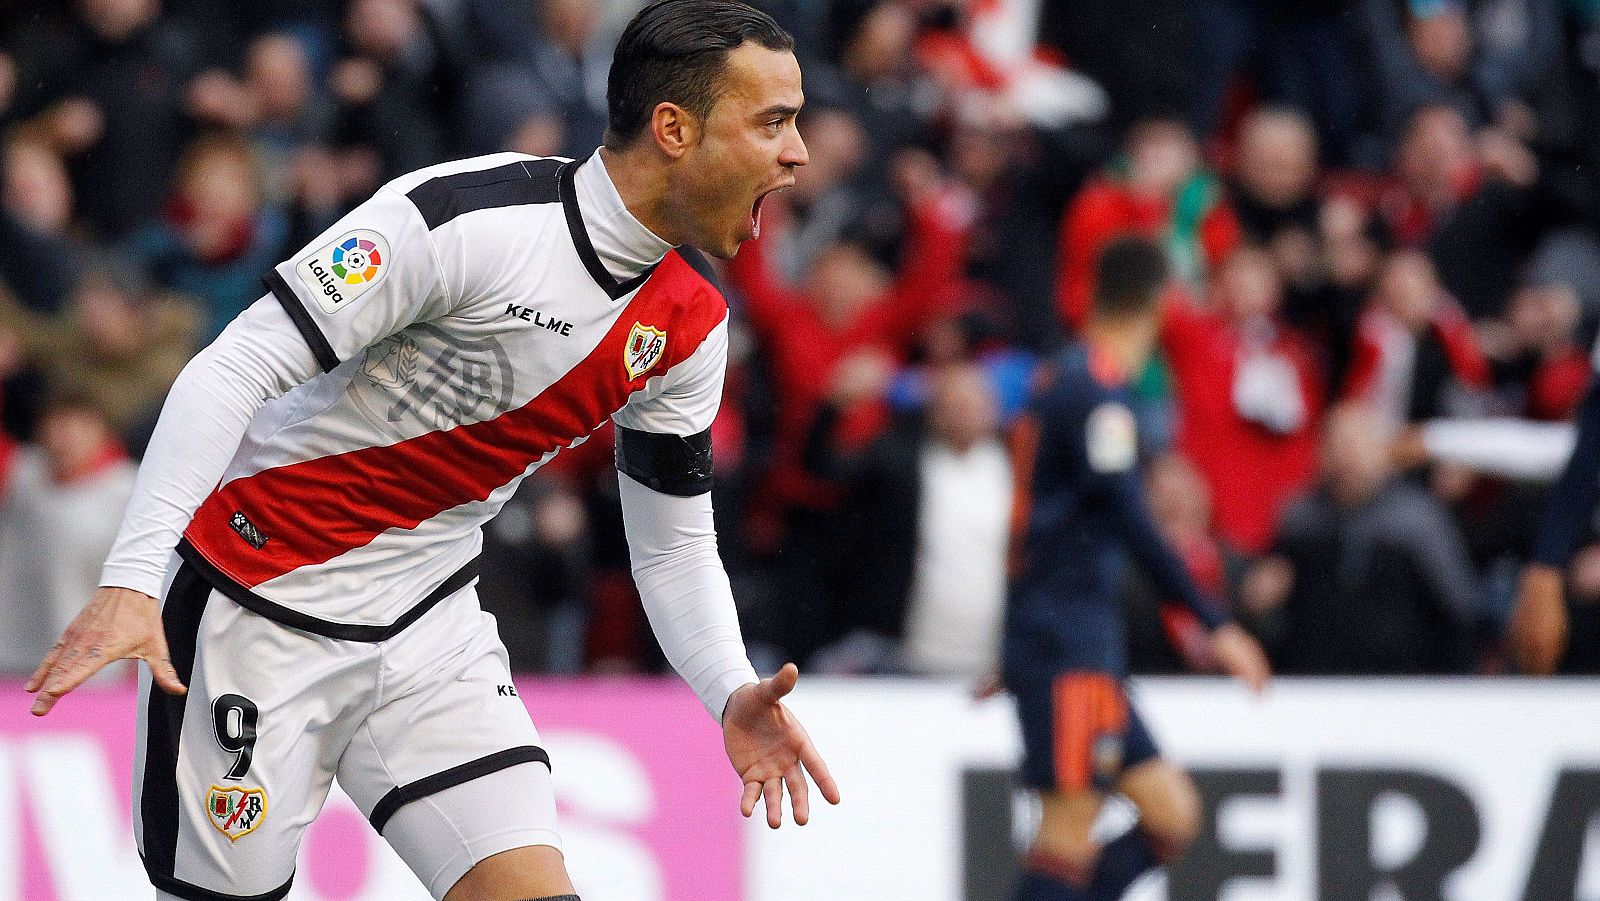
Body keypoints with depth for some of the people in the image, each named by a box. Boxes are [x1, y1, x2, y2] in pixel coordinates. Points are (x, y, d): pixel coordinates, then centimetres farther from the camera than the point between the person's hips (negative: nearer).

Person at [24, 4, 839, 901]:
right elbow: (234, 371, -23)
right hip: (259, 614, -6)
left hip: (431, 625, 6)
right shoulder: (465, 216, -23)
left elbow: (674, 545, 11)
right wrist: (131, 580, -31)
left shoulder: (691, 329, -1)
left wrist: (733, 694, -7)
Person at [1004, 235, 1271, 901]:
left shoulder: (1061, 377, 16)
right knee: (1069, 835, -10)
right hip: (1069, 646, -9)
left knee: (1172, 814, 6)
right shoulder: (1096, 389, -13)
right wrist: (1214, 625, -22)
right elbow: (1131, 522, -21)